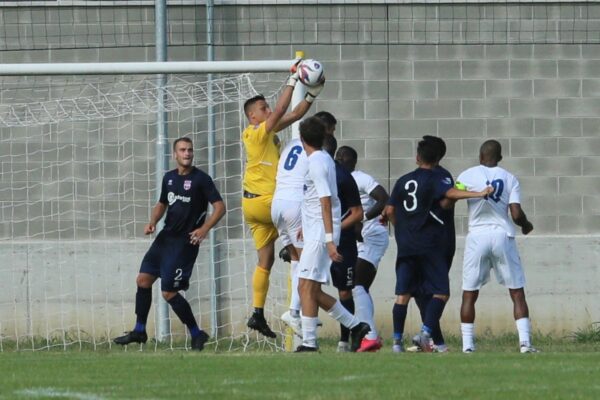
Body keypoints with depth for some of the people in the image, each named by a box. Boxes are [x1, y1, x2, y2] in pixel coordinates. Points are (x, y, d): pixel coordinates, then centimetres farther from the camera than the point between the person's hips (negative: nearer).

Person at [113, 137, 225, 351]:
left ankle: (197, 334, 4)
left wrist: (204, 229, -25)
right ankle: (139, 331, 17)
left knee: (169, 292, -9)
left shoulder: (201, 179, -10)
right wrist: (153, 221, 6)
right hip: (166, 236, 7)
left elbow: (220, 206, -13)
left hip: (185, 241, -7)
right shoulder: (169, 178, 10)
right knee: (143, 279, 6)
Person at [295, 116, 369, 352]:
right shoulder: (324, 159, 15)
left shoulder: (316, 162, -14)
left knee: (307, 287, -10)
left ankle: (309, 343, -11)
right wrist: (307, 226, 38)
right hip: (316, 233, 9)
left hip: (318, 235, -9)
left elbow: (326, 202, -20)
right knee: (312, 290, 11)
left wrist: (329, 239, -24)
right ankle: (355, 326, 14)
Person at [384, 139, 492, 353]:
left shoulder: (403, 181, 11)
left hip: (405, 245, 5)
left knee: (403, 294, 7)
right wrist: (479, 194, -26)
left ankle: (397, 340, 2)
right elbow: (450, 193, -23)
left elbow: (389, 210, 11)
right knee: (441, 292, -1)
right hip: (428, 245, -5)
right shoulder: (434, 180, -4)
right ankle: (426, 332, -18)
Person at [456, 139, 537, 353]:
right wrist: (526, 225, 16)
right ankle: (524, 340, -6)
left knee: (469, 294, 8)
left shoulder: (467, 176, 1)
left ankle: (467, 344, 3)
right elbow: (516, 214, -4)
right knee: (517, 292, 5)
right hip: (502, 236, 0)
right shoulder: (510, 179, 3)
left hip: (477, 237, 0)